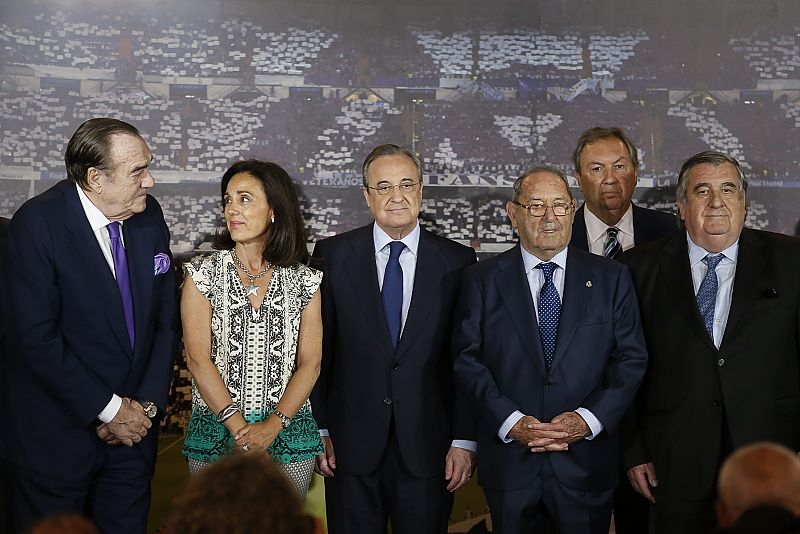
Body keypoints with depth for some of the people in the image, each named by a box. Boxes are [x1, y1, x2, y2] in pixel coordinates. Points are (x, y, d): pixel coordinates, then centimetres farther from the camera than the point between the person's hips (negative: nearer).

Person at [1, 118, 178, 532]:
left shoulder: (149, 215, 0)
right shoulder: (37, 223, -17)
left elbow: (166, 318, 6)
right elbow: (38, 338, -20)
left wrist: (149, 403, -3)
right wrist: (108, 409, -16)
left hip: (133, 430, 5)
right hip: (58, 433, -5)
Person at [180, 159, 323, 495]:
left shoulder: (304, 281, 3)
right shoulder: (203, 275, -1)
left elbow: (310, 363, -1)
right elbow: (198, 360, -7)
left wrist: (273, 426, -14)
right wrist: (240, 428, -14)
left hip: (288, 434, 1)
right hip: (216, 433, -1)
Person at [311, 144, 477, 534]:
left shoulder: (458, 262, 1)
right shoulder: (333, 256, 2)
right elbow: (317, 350, 3)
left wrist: (464, 441, -3)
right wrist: (318, 429, -1)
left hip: (427, 447, 0)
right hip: (350, 446, 0)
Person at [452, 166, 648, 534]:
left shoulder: (611, 278, 4)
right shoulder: (482, 280, 3)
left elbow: (631, 358, 1)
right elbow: (467, 360, -3)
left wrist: (588, 419, -12)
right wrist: (511, 421, -15)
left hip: (586, 461, 0)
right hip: (509, 459, 0)